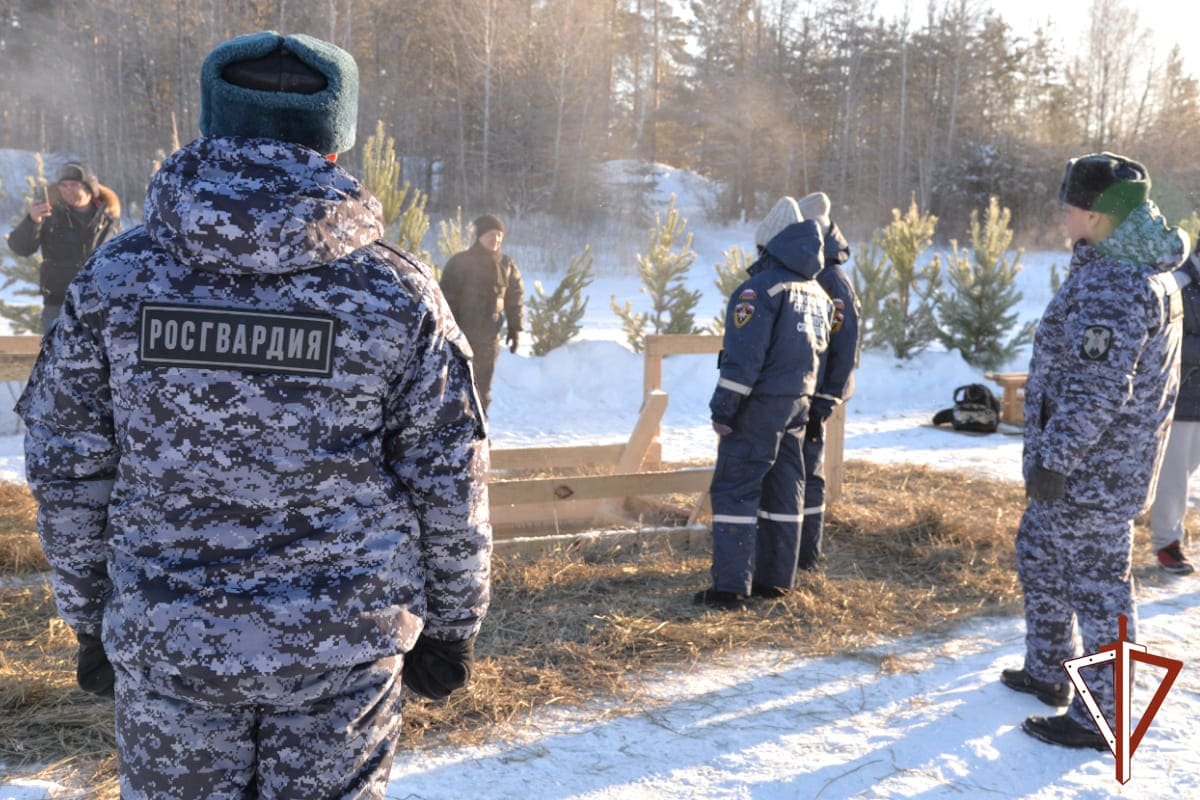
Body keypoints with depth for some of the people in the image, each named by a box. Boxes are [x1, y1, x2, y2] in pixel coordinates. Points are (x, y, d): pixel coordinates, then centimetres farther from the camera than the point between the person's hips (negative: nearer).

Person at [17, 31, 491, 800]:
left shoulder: (115, 277, -5)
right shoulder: (396, 291, -9)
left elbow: (68, 475, 1)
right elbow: (449, 485, -4)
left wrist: (92, 619, 14)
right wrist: (448, 627, 8)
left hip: (164, 642, 1)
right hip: (346, 646, -1)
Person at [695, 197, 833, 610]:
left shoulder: (761, 288, -14)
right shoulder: (817, 293, 13)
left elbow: (743, 356, -20)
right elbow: (817, 352, 16)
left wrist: (723, 407, -17)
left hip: (759, 404, -8)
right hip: (797, 404, 8)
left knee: (734, 490, -5)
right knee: (784, 490, 13)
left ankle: (731, 587, -8)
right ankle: (776, 579, 19)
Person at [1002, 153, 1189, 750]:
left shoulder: (1114, 286, -23)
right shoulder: (1145, 270, 11)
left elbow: (1096, 389, -27)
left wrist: (1054, 458, -22)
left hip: (1093, 471, -11)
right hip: (1096, 461, 11)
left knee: (1095, 580, -1)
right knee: (1039, 554, 23)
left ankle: (1097, 719, 11)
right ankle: (1047, 672, 38)